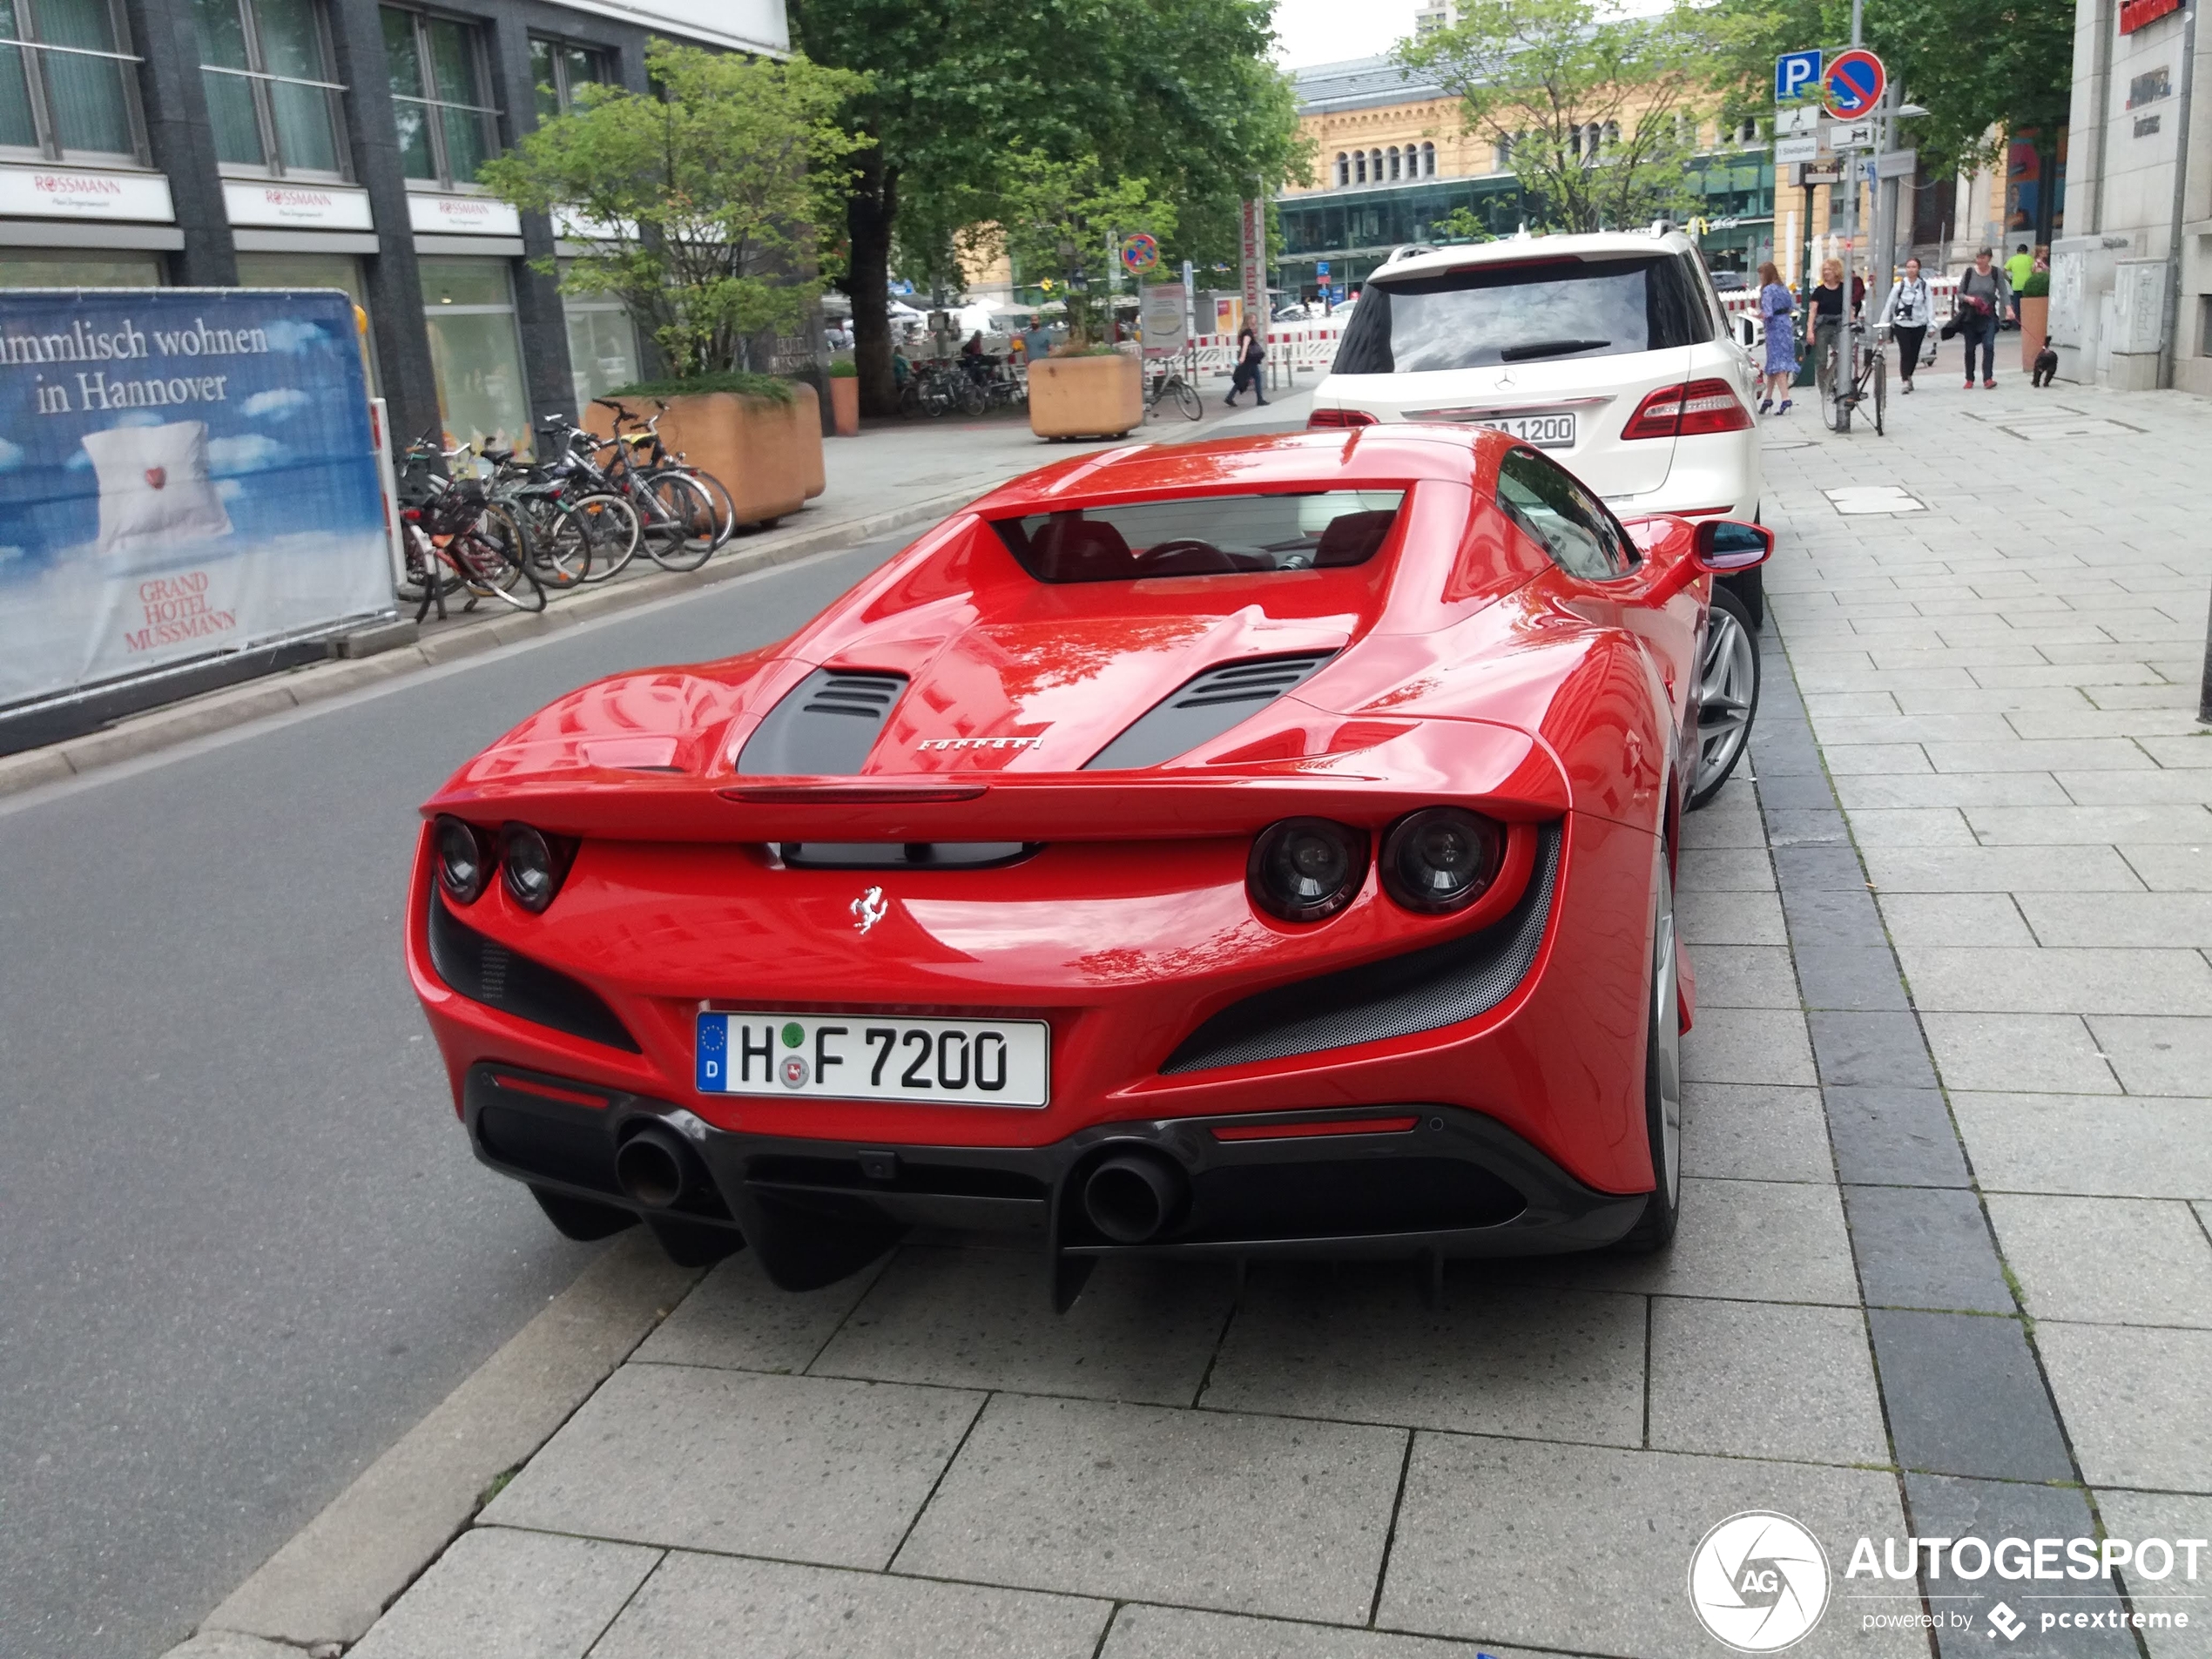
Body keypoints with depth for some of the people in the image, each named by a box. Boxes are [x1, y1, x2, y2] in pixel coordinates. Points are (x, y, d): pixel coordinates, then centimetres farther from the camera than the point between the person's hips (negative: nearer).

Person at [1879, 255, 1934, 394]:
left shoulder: (1924, 285, 3)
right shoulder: (1899, 285, 2)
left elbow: (1929, 305, 2)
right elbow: (1889, 304, 5)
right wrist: (1883, 323, 3)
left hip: (1919, 324, 1)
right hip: (1902, 324, -1)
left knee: (1914, 353, 9)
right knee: (1905, 352, -11)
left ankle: (1908, 377, 27)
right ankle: (1906, 381, -11)